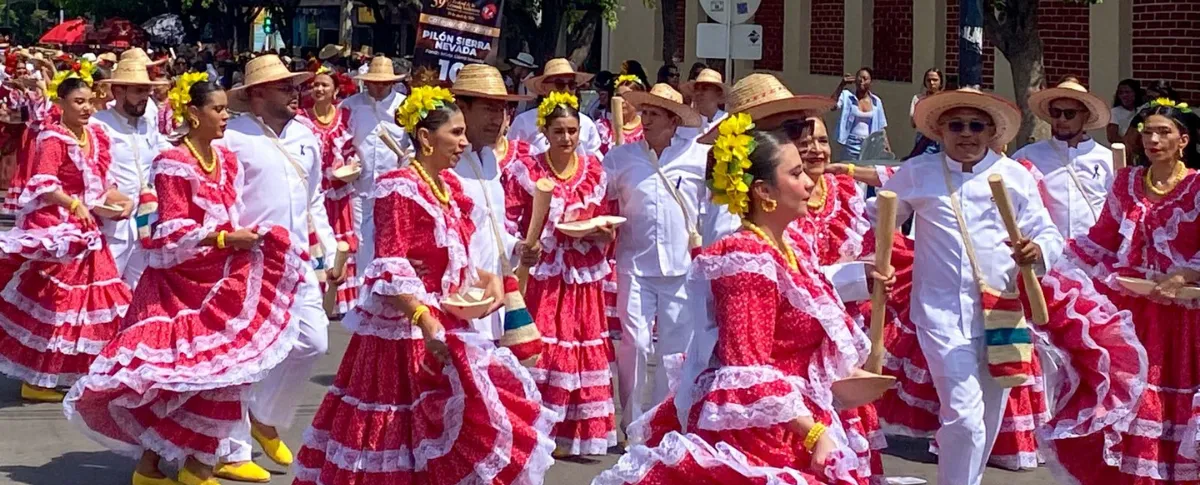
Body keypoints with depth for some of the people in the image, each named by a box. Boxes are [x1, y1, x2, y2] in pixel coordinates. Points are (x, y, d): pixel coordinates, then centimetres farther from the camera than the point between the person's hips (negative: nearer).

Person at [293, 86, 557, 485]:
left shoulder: (449, 186, 12)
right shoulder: (400, 187, -13)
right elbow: (390, 270, -20)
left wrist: (487, 279, 3)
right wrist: (426, 322, -29)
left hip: (446, 325, 8)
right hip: (406, 329, -8)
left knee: (456, 417, 5)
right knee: (410, 431, -4)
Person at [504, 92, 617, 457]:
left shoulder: (595, 170, 7)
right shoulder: (525, 171, -3)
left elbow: (607, 224, 13)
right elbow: (508, 220, -7)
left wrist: (600, 232, -8)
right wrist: (519, 248, -24)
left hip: (583, 276, 4)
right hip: (541, 273, -4)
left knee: (582, 352, 5)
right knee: (538, 352, -7)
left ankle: (571, 435, 13)